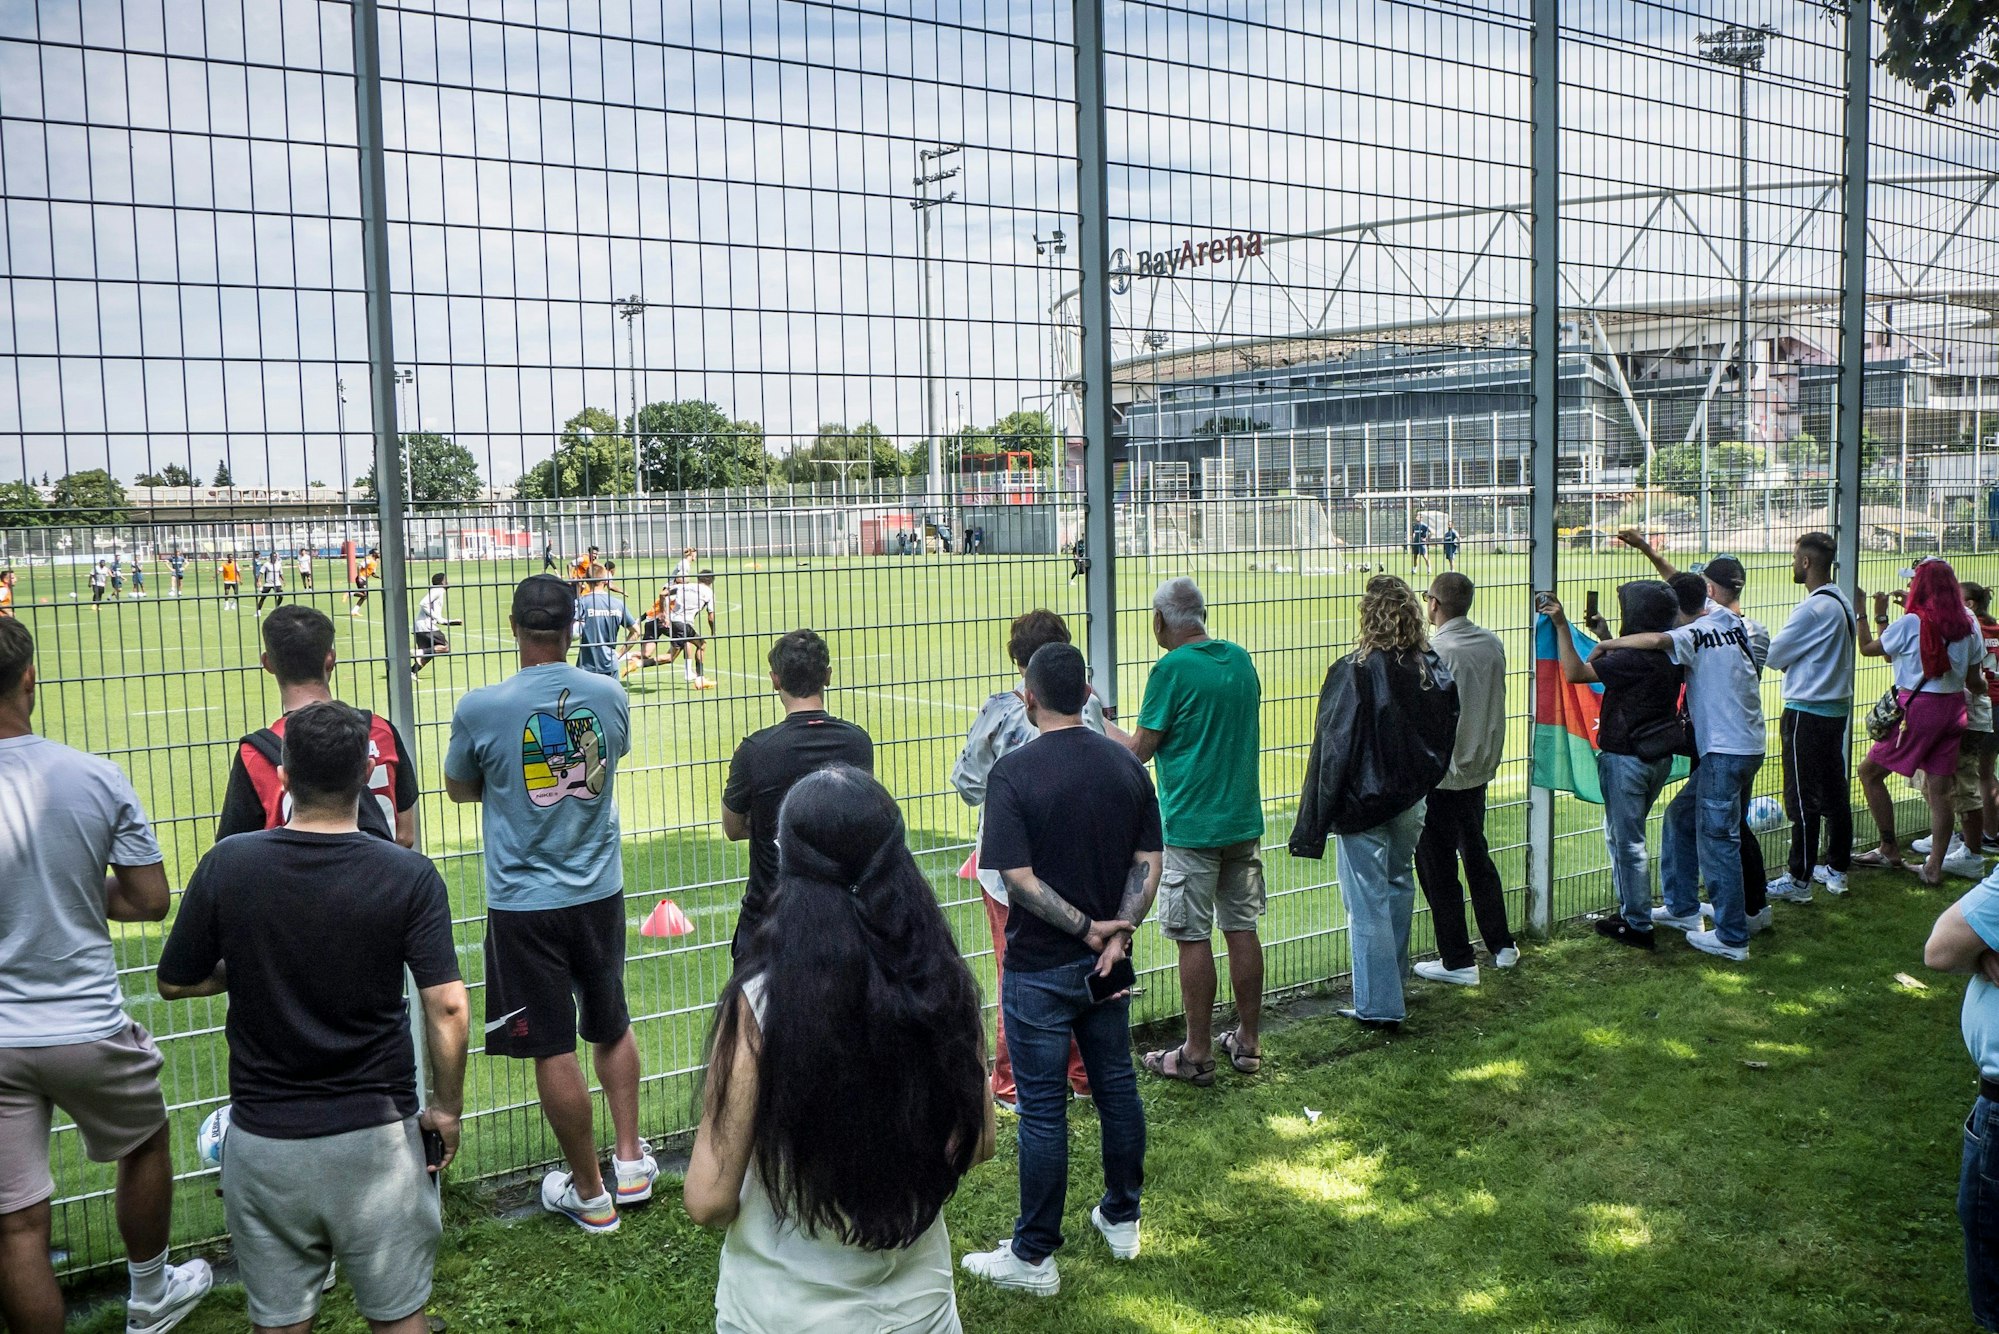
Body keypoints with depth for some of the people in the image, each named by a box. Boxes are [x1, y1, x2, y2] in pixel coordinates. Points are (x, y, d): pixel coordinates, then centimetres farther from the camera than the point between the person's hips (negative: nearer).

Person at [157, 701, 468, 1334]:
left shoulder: (226, 865, -8)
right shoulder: (409, 876, -13)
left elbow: (174, 983, 3)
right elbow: (447, 1007, -15)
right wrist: (446, 1107, -1)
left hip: (264, 1135, 1)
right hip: (376, 1135, -1)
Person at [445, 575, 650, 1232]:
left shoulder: (480, 708, -15)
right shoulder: (610, 696, -6)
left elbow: (460, 789, 4)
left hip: (524, 903, -3)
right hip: (599, 891, 4)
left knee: (553, 1049, 7)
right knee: (612, 1028, 22)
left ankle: (589, 1193, 18)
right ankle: (631, 1161, 28)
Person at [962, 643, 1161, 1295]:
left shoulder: (1013, 771, -16)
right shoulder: (1125, 764, 1)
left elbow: (1020, 878, -20)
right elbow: (1148, 863, -2)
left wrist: (1087, 927, -13)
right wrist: (1116, 933, -10)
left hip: (1040, 968, -5)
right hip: (1107, 966, 5)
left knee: (1043, 1110, 3)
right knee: (1117, 1086, 19)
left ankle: (1034, 1258, 14)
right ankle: (1121, 1220, 34)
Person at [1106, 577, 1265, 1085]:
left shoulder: (1171, 670, -14)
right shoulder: (1240, 659, 7)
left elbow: (1140, 750, -10)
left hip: (1192, 827, -7)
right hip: (1244, 819, 7)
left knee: (1193, 938, 1)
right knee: (1242, 929, 12)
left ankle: (1197, 1054, 9)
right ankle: (1248, 1042, 21)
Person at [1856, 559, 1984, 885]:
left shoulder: (1912, 623, -11)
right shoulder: (1968, 625, 5)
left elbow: (1867, 648, 0)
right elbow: (1974, 680, 9)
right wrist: (1984, 683, 32)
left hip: (1918, 708, -6)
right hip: (1953, 710, 6)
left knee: (1869, 773, 8)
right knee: (1939, 789, 7)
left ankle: (1889, 849, 10)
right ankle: (1934, 867, 8)